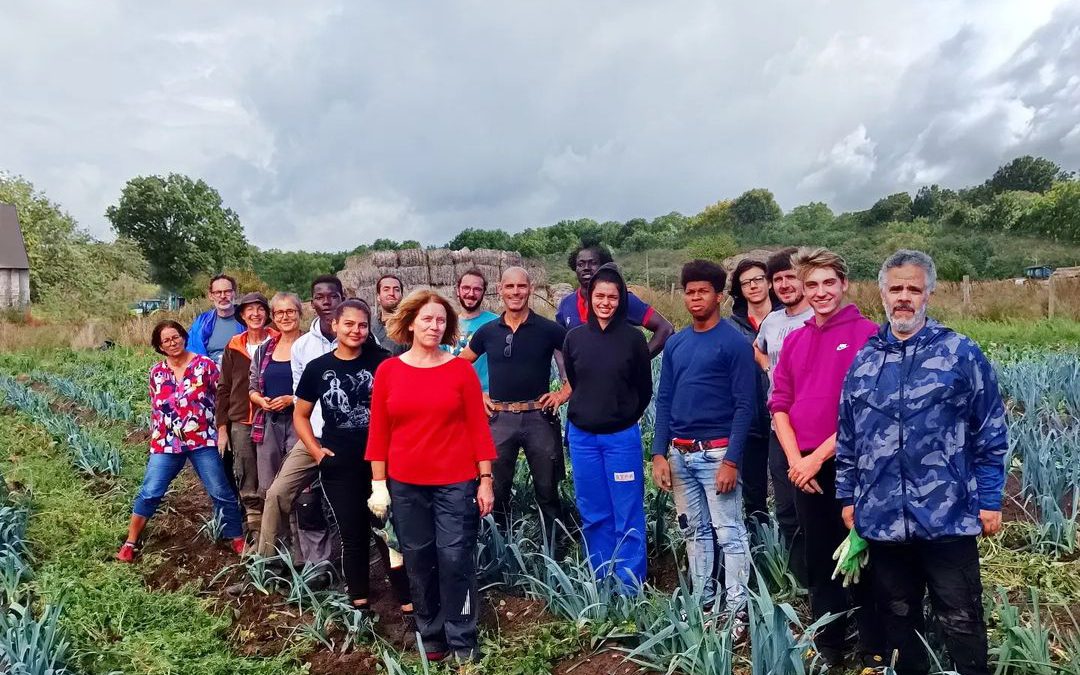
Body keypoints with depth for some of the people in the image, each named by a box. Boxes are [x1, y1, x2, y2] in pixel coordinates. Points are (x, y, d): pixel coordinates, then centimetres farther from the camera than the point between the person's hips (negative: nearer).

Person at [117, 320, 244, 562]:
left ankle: (238, 539, 16)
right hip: (167, 443, 2)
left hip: (203, 441, -2)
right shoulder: (156, 372, 6)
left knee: (221, 492, 3)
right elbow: (155, 409, 14)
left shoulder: (205, 364, -5)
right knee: (149, 493, 3)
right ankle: (130, 542, 21)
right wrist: (155, 440, 14)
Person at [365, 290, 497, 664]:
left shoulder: (461, 370, -3)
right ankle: (430, 638, 29)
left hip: (456, 483, -2)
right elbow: (379, 432, 4)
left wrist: (485, 480, -4)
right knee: (418, 562, 12)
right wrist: (378, 483, 2)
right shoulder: (387, 371, 1)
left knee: (455, 560, 0)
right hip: (405, 485, 2)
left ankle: (463, 643, 17)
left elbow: (478, 427, -3)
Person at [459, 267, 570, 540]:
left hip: (539, 417, -2)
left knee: (547, 491, 7)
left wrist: (564, 394, -4)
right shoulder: (487, 332, 5)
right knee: (496, 491, 10)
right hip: (499, 419, 2)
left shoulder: (550, 330, -2)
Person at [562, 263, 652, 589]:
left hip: (622, 437, -2)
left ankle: (630, 588, 15)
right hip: (582, 437, 3)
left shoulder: (633, 338, -5)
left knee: (628, 517, 3)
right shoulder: (575, 337, 1)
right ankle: (600, 585, 26)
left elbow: (645, 389, 4)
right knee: (593, 516, 12)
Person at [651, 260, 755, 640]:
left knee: (729, 534, 0)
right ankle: (703, 605, 26)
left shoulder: (734, 343, -7)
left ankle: (736, 612, 10)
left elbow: (745, 406, -10)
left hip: (716, 453, -6)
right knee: (695, 532, 14)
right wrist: (659, 454, 3)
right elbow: (663, 401, 10)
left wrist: (731, 461, -15)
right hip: (679, 454, 6)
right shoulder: (675, 344, 10)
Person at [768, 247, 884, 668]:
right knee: (819, 562, 14)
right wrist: (796, 460, -5)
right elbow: (779, 404, 8)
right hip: (805, 469, 5)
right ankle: (827, 648, 29)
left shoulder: (866, 333, -6)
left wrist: (819, 456, -13)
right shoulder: (794, 340, 10)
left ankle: (874, 654, 20)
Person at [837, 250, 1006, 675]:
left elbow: (990, 434, -1)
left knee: (961, 622, 7)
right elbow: (847, 438, 11)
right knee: (898, 618, 17)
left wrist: (990, 501, -4)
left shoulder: (960, 354, -2)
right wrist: (848, 497, 10)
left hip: (948, 518, -3)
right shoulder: (864, 360, 7)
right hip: (882, 520, 3)